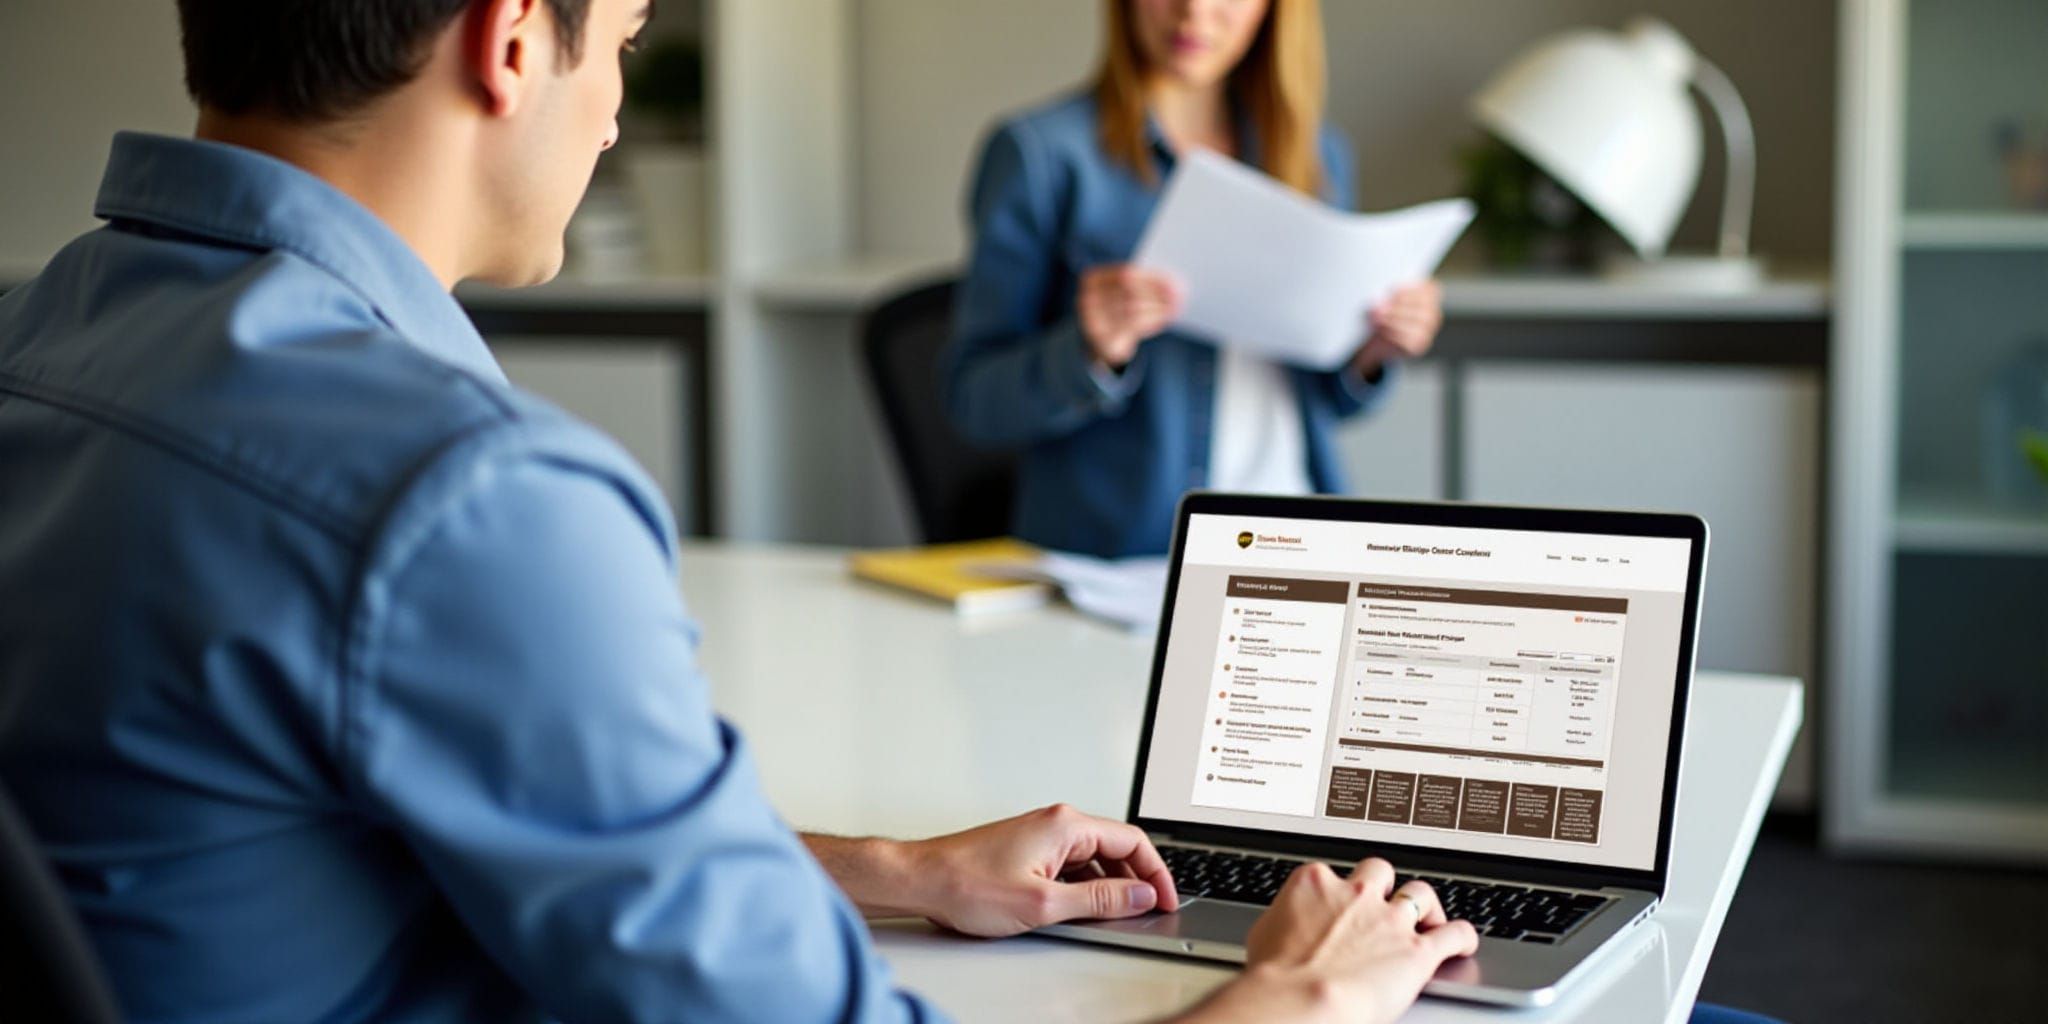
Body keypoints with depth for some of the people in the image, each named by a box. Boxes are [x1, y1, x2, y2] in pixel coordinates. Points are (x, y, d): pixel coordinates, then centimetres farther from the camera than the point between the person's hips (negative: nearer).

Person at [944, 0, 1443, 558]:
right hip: (1115, 552, -4)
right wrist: (1092, 351, -22)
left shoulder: (1318, 157, 14)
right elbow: (975, 402, -4)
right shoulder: (1040, 154, -2)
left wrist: (1372, 354, -1)